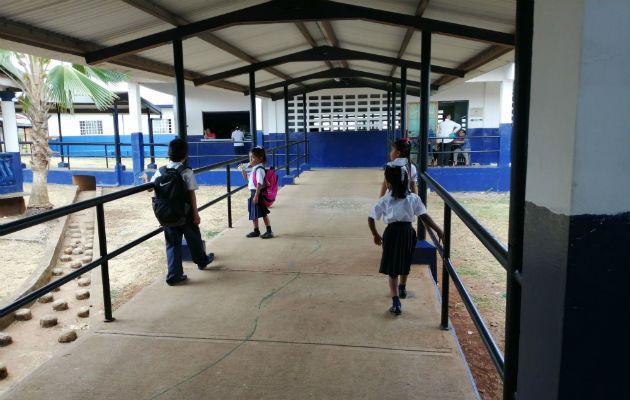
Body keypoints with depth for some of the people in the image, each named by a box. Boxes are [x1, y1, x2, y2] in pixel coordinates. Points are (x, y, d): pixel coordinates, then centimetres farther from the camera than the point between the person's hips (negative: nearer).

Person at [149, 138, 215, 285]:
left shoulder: (160, 171, -2)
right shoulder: (187, 172, -12)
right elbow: (191, 194, -12)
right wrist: (196, 213, -7)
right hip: (185, 213, -2)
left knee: (172, 243, 9)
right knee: (194, 238, 19)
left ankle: (174, 275, 8)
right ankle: (202, 261, 41)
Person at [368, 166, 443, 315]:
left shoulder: (384, 200, -2)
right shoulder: (413, 198, 1)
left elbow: (370, 219, 0)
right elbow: (425, 217, -6)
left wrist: (376, 235, 13)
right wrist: (438, 230, -1)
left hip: (392, 232, -3)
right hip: (408, 232, 3)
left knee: (392, 270, 3)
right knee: (405, 264, 26)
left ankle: (396, 303, -6)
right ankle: (402, 289, 49)